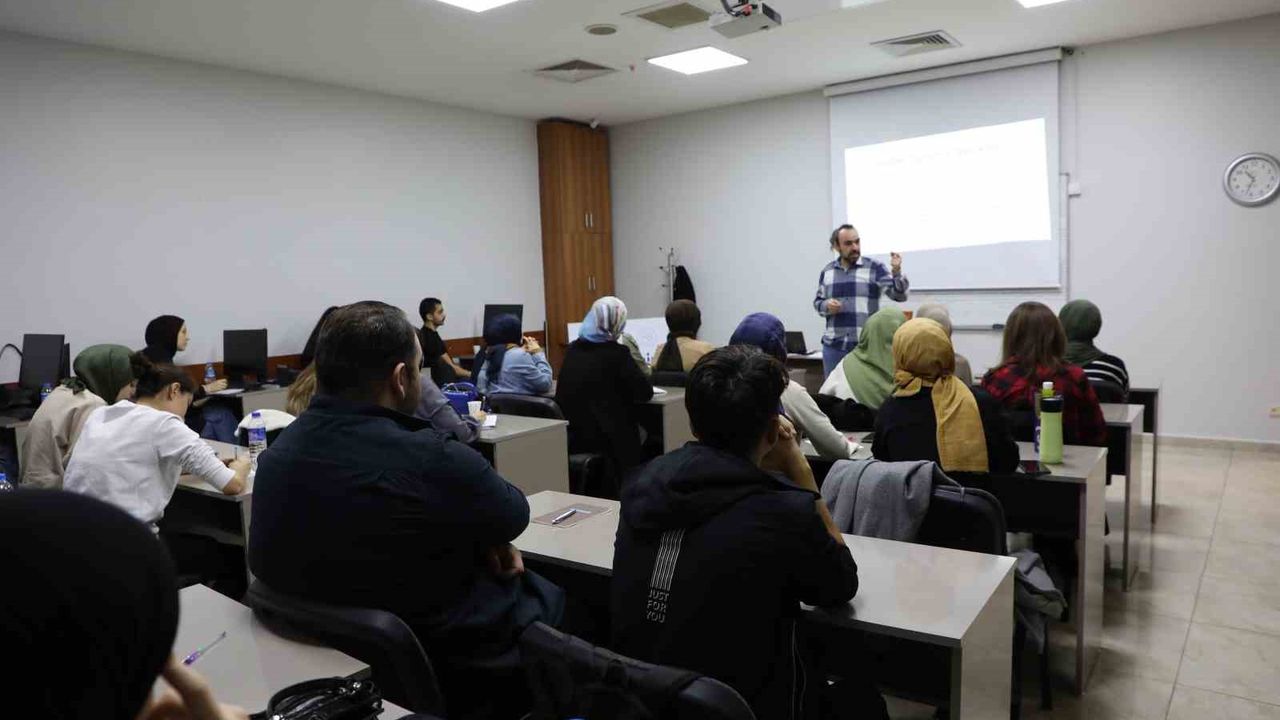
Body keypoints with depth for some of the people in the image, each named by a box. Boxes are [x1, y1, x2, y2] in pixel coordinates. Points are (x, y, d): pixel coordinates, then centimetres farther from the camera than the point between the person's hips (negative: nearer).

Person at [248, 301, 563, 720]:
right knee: (547, 595, 21)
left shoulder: (278, 452, -6)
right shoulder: (430, 460, -32)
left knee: (524, 588, 25)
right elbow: (513, 516, -11)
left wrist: (480, 539, -3)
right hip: (449, 666, -7)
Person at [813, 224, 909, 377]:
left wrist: (896, 271, -27)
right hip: (834, 346, 3)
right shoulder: (827, 271, 9)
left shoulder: (875, 267, -2)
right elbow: (818, 301, 16)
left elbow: (899, 295, -9)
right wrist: (827, 305, -7)